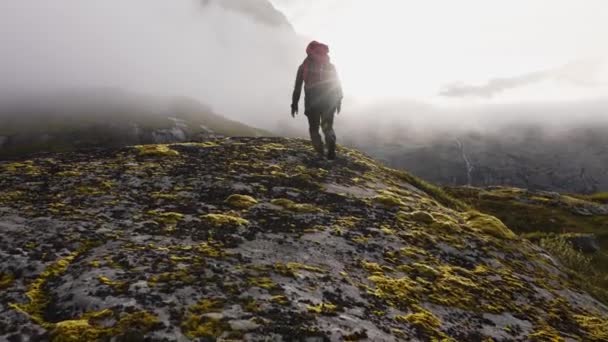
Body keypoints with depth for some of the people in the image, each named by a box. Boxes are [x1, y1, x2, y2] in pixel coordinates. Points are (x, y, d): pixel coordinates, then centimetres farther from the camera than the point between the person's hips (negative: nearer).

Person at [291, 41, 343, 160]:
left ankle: (320, 154, -11)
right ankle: (331, 151, -16)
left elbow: (297, 86, 7)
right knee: (328, 127, 12)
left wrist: (294, 103, 8)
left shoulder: (304, 66, 10)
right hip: (328, 101, 1)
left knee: (314, 128, 11)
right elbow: (337, 84, 8)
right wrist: (338, 100, 9)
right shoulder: (330, 66, 14)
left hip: (312, 101, -1)